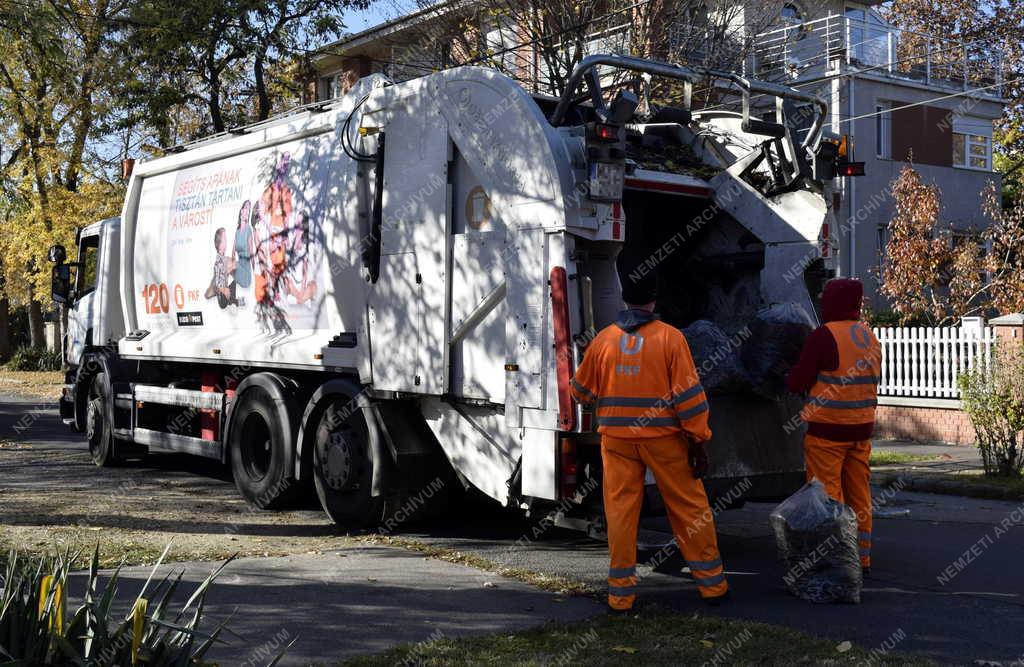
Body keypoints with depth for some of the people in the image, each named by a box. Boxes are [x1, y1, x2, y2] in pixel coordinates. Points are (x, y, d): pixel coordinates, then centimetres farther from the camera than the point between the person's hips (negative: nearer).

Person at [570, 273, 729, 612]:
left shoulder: (603, 339, 2)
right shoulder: (670, 337, -6)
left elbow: (581, 391, 12)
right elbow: (689, 393, -8)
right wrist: (698, 441, -3)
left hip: (616, 438, 2)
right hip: (664, 437, -2)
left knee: (620, 512, 8)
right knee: (689, 508, 9)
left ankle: (621, 593, 11)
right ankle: (711, 583, 17)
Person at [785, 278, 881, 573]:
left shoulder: (824, 336, -13)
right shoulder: (869, 336, 9)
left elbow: (797, 383, -10)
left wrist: (790, 376, 11)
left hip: (827, 429, -7)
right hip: (862, 427, 7)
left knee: (827, 494, -1)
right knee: (859, 494, 14)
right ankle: (862, 557, 21)